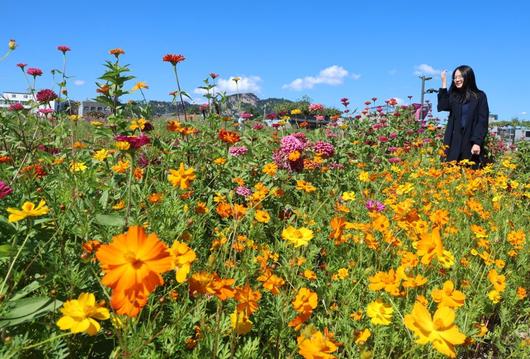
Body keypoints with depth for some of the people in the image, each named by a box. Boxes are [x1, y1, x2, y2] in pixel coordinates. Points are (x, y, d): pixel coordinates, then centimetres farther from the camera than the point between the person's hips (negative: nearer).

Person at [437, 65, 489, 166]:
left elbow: (482, 121, -3)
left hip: (471, 142, -2)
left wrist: (477, 142, -14)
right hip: (454, 142, 2)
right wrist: (444, 83, -8)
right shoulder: (453, 95, 12)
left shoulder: (479, 96, 3)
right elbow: (442, 106, -10)